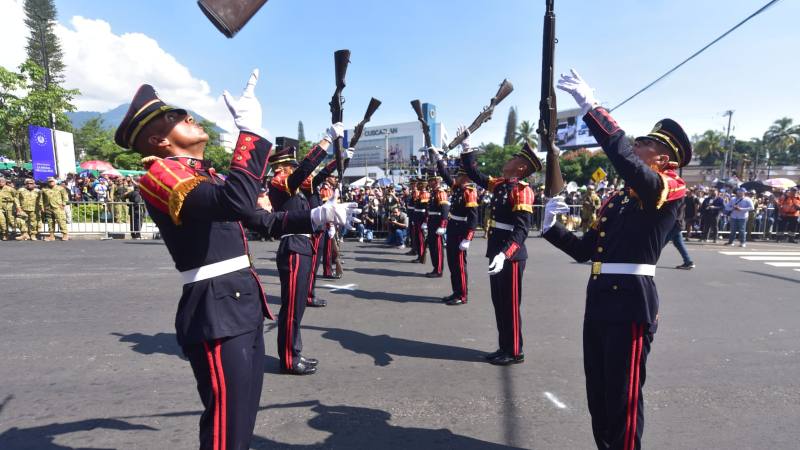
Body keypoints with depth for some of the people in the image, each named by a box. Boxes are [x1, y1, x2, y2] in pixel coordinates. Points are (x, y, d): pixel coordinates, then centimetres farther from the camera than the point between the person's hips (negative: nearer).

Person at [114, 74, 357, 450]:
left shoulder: (206, 175, 17)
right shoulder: (159, 175, -12)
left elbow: (263, 220, 21)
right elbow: (237, 202, -31)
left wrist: (319, 215, 8)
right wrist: (250, 127, -25)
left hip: (244, 305, 9)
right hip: (216, 312, -9)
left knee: (243, 419, 21)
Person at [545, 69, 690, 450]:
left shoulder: (670, 192, -7)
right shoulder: (616, 200, 16)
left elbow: (625, 162, -28)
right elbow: (584, 251, 17)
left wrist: (590, 107, -26)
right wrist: (552, 227, 1)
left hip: (631, 303, -8)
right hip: (599, 302, 8)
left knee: (623, 396, 6)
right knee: (598, 392, 18)